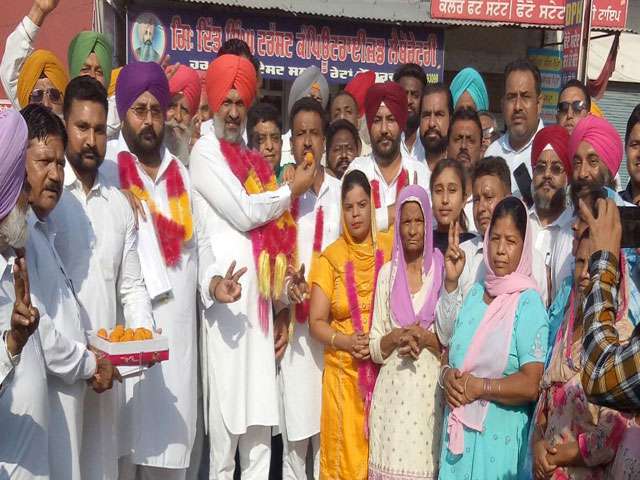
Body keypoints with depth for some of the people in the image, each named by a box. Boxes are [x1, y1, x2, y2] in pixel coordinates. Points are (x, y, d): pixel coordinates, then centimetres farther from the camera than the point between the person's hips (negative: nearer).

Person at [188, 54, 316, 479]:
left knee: (260, 409, 9)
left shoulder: (253, 160, 19)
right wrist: (292, 190, 2)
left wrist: (281, 305, 12)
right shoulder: (204, 152, -1)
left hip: (259, 294, 7)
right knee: (226, 406, -3)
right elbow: (243, 213, -12)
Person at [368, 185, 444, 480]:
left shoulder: (443, 271, 1)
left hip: (431, 393, -2)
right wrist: (396, 337, -10)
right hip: (392, 394, 2)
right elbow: (374, 348, 8)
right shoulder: (387, 273, 8)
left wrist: (426, 338, -14)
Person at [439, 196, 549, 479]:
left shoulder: (528, 302, -9)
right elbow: (450, 352, 13)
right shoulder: (475, 293, 9)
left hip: (501, 437, -5)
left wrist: (477, 387, -15)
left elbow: (531, 385, -17)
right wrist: (447, 376, -6)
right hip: (458, 432, 5)